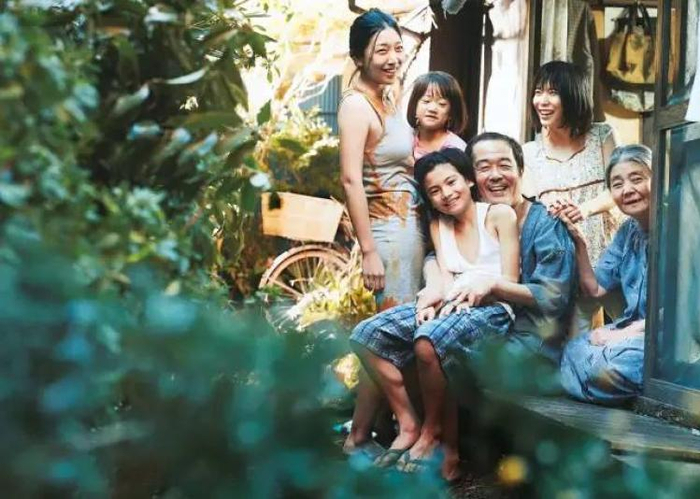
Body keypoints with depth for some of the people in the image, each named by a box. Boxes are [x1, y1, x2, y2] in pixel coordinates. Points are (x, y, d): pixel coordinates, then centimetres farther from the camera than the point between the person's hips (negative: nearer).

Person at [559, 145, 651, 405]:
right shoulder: (628, 232, 14)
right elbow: (595, 288, 15)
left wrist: (623, 333, -20)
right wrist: (578, 240, 3)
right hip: (633, 329, 7)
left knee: (602, 364, -29)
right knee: (573, 353, -18)